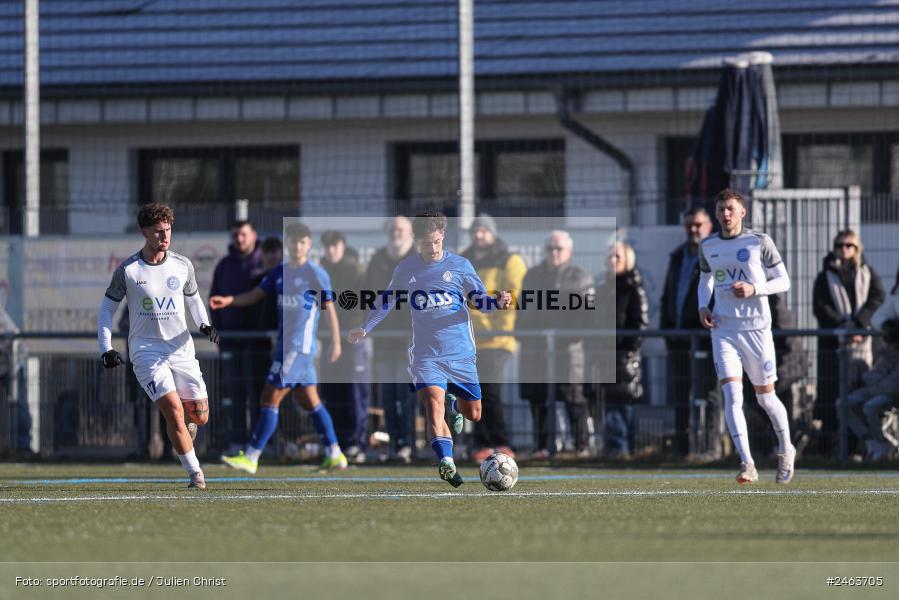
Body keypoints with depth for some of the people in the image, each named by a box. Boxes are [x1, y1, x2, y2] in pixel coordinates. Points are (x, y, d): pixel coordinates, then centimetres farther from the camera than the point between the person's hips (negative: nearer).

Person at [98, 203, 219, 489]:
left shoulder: (182, 266, 2)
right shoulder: (127, 270, -7)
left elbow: (193, 299, 18)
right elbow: (107, 308, 2)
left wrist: (204, 324, -2)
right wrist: (106, 349, -7)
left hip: (180, 348, 3)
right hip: (146, 351, -3)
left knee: (199, 416, 0)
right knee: (173, 409, -19)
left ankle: (185, 425, 39)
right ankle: (195, 473, -8)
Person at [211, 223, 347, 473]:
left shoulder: (316, 274, -7)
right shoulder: (280, 272, 12)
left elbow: (330, 309, -3)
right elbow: (254, 295, 11)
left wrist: (336, 343, -3)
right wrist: (229, 300, -7)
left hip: (300, 346, -8)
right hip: (285, 345, 8)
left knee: (271, 400, -8)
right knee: (309, 401, 13)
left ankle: (251, 457, -6)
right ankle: (334, 455, 20)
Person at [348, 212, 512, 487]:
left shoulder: (459, 266, 1)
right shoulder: (405, 269, 5)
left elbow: (479, 299, 5)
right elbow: (387, 301, 21)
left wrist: (498, 302, -17)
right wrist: (365, 329, 22)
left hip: (461, 353, 1)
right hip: (426, 355, -1)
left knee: (473, 413, 9)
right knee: (434, 405, -24)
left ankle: (453, 404, 44)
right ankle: (446, 462, -33)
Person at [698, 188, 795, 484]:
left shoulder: (759, 242, -3)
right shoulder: (707, 246, 8)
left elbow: (783, 281, 0)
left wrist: (754, 289, -18)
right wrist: (703, 306, 5)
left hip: (756, 329, -2)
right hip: (723, 331, 2)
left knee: (765, 397, 8)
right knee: (732, 396, -14)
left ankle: (786, 451, 33)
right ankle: (747, 464, -17)